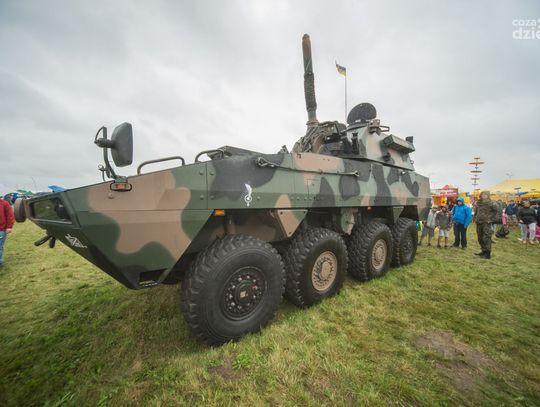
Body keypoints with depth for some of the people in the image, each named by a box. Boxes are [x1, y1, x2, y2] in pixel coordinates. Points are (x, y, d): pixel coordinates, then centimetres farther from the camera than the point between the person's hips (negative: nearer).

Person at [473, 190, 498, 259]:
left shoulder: (491, 203, -7)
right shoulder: (478, 202, 12)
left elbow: (496, 210, -7)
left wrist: (491, 219, -9)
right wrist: (475, 218, 15)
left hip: (486, 223, -6)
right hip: (479, 222, 6)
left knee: (486, 238, -7)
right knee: (480, 238, 12)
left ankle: (487, 254, -1)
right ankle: (483, 251, 25)